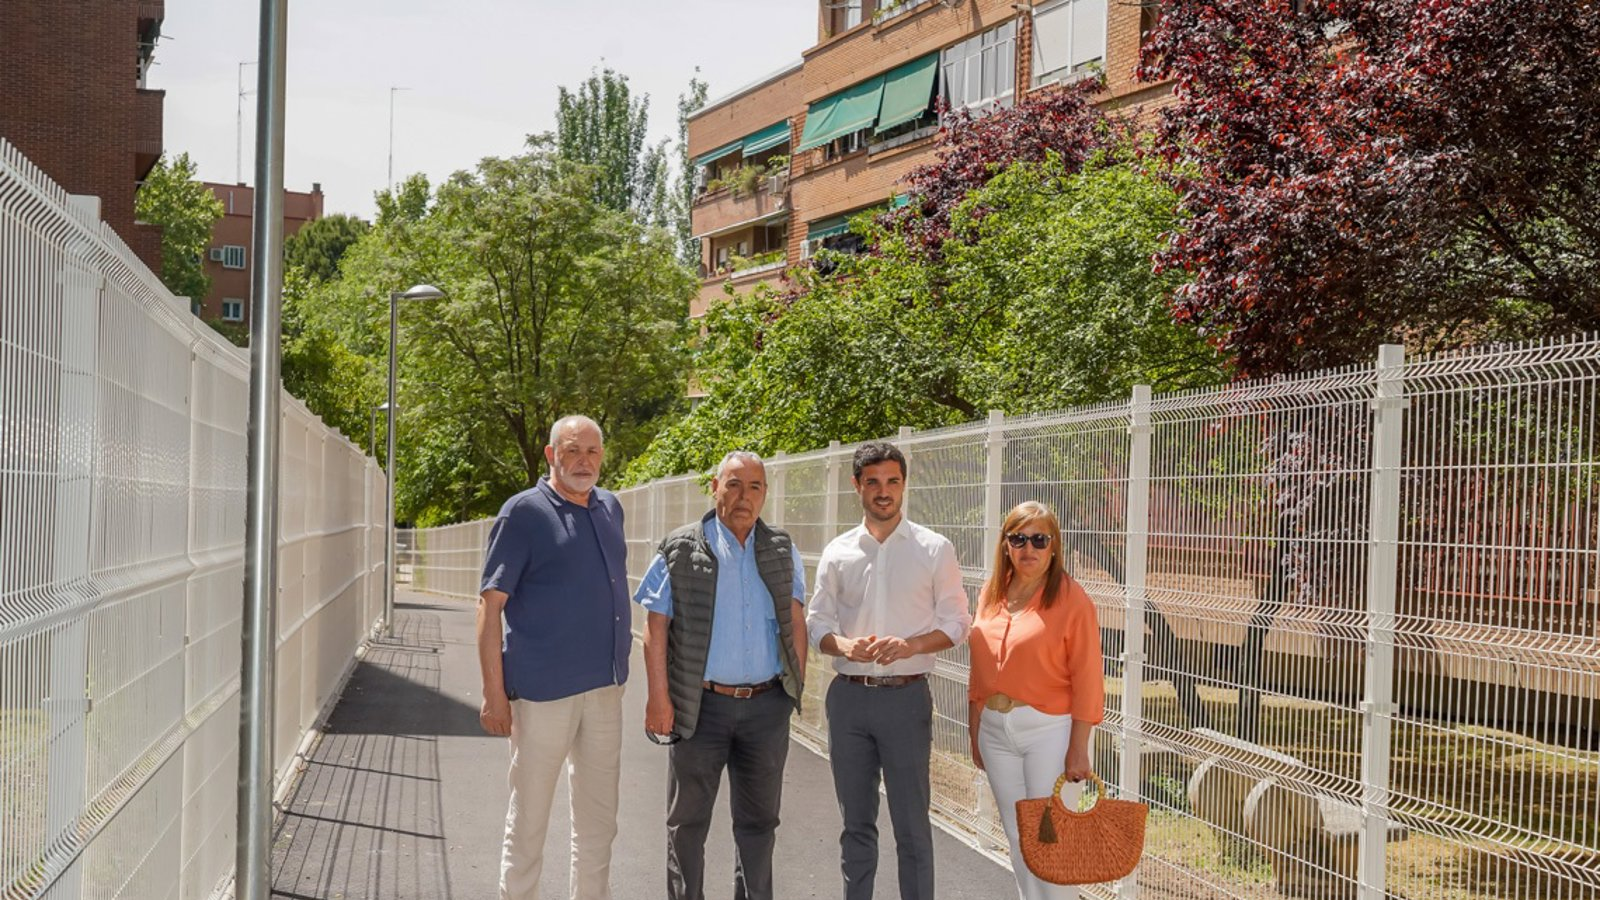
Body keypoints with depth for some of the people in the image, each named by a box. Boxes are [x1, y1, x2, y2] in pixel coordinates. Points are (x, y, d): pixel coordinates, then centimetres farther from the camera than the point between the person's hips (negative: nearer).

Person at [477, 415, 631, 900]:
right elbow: (490, 604, -10)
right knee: (529, 818, 6)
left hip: (605, 687, 6)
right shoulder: (524, 512, -8)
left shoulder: (610, 508, 10)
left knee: (598, 819, 15)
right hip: (543, 690, -6)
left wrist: (619, 665, 14)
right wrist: (493, 692, -14)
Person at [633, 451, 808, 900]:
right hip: (702, 705, -3)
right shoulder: (681, 550, -4)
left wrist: (798, 684, 3)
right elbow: (655, 627, -5)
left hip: (768, 705, 3)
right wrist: (659, 697, -11)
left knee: (759, 820, 13)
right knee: (688, 821, 9)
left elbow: (795, 622, 10)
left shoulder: (782, 551, 7)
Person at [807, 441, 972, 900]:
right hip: (848, 695, 3)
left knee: (912, 823, 2)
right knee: (856, 820, 14)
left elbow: (956, 622, 0)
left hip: (906, 695, -3)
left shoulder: (934, 549, -1)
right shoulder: (838, 552, 6)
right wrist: (844, 645, -13)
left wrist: (909, 645, -17)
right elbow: (816, 621, 9)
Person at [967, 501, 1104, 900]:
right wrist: (975, 732, 12)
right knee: (1018, 837, 15)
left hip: (1048, 731, -6)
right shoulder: (991, 593, 7)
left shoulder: (1071, 599, -11)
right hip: (995, 729, 6)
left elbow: (1087, 682, -12)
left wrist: (1078, 750, -14)